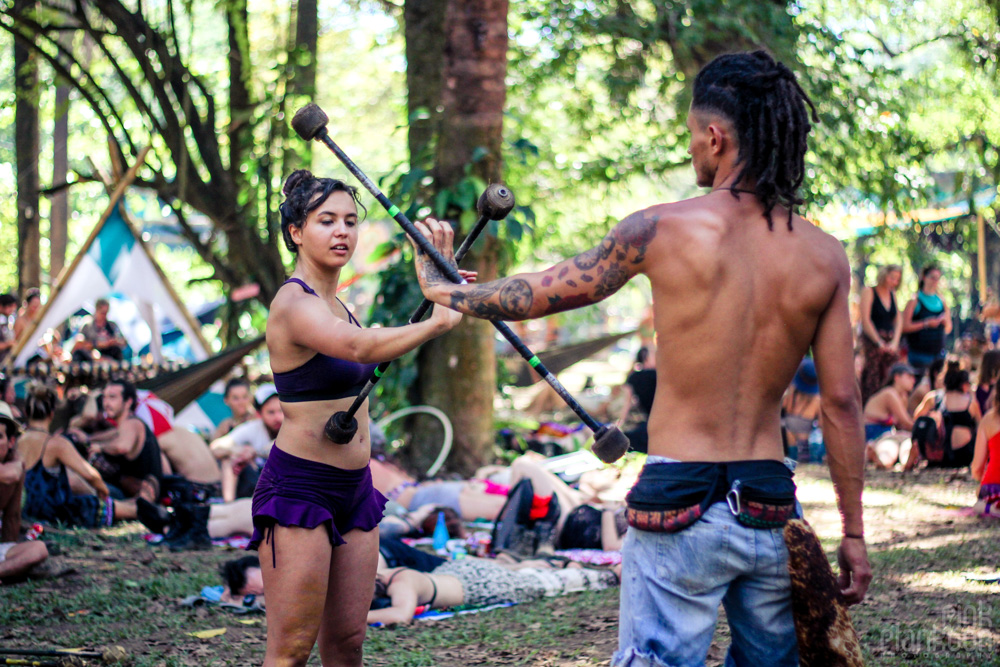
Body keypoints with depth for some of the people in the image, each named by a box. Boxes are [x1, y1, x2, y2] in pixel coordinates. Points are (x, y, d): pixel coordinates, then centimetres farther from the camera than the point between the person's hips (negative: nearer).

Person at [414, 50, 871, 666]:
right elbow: (841, 400, 2)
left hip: (683, 505, -4)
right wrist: (853, 533, 10)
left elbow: (537, 295, 4)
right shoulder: (825, 256, 1)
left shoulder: (664, 230, -8)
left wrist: (445, 289, 22)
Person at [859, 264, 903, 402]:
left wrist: (894, 342, -3)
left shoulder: (893, 294, 16)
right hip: (872, 339, -6)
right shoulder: (869, 292, -1)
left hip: (890, 342, 6)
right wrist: (879, 343, -13)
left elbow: (898, 320, 12)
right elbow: (865, 320, -8)